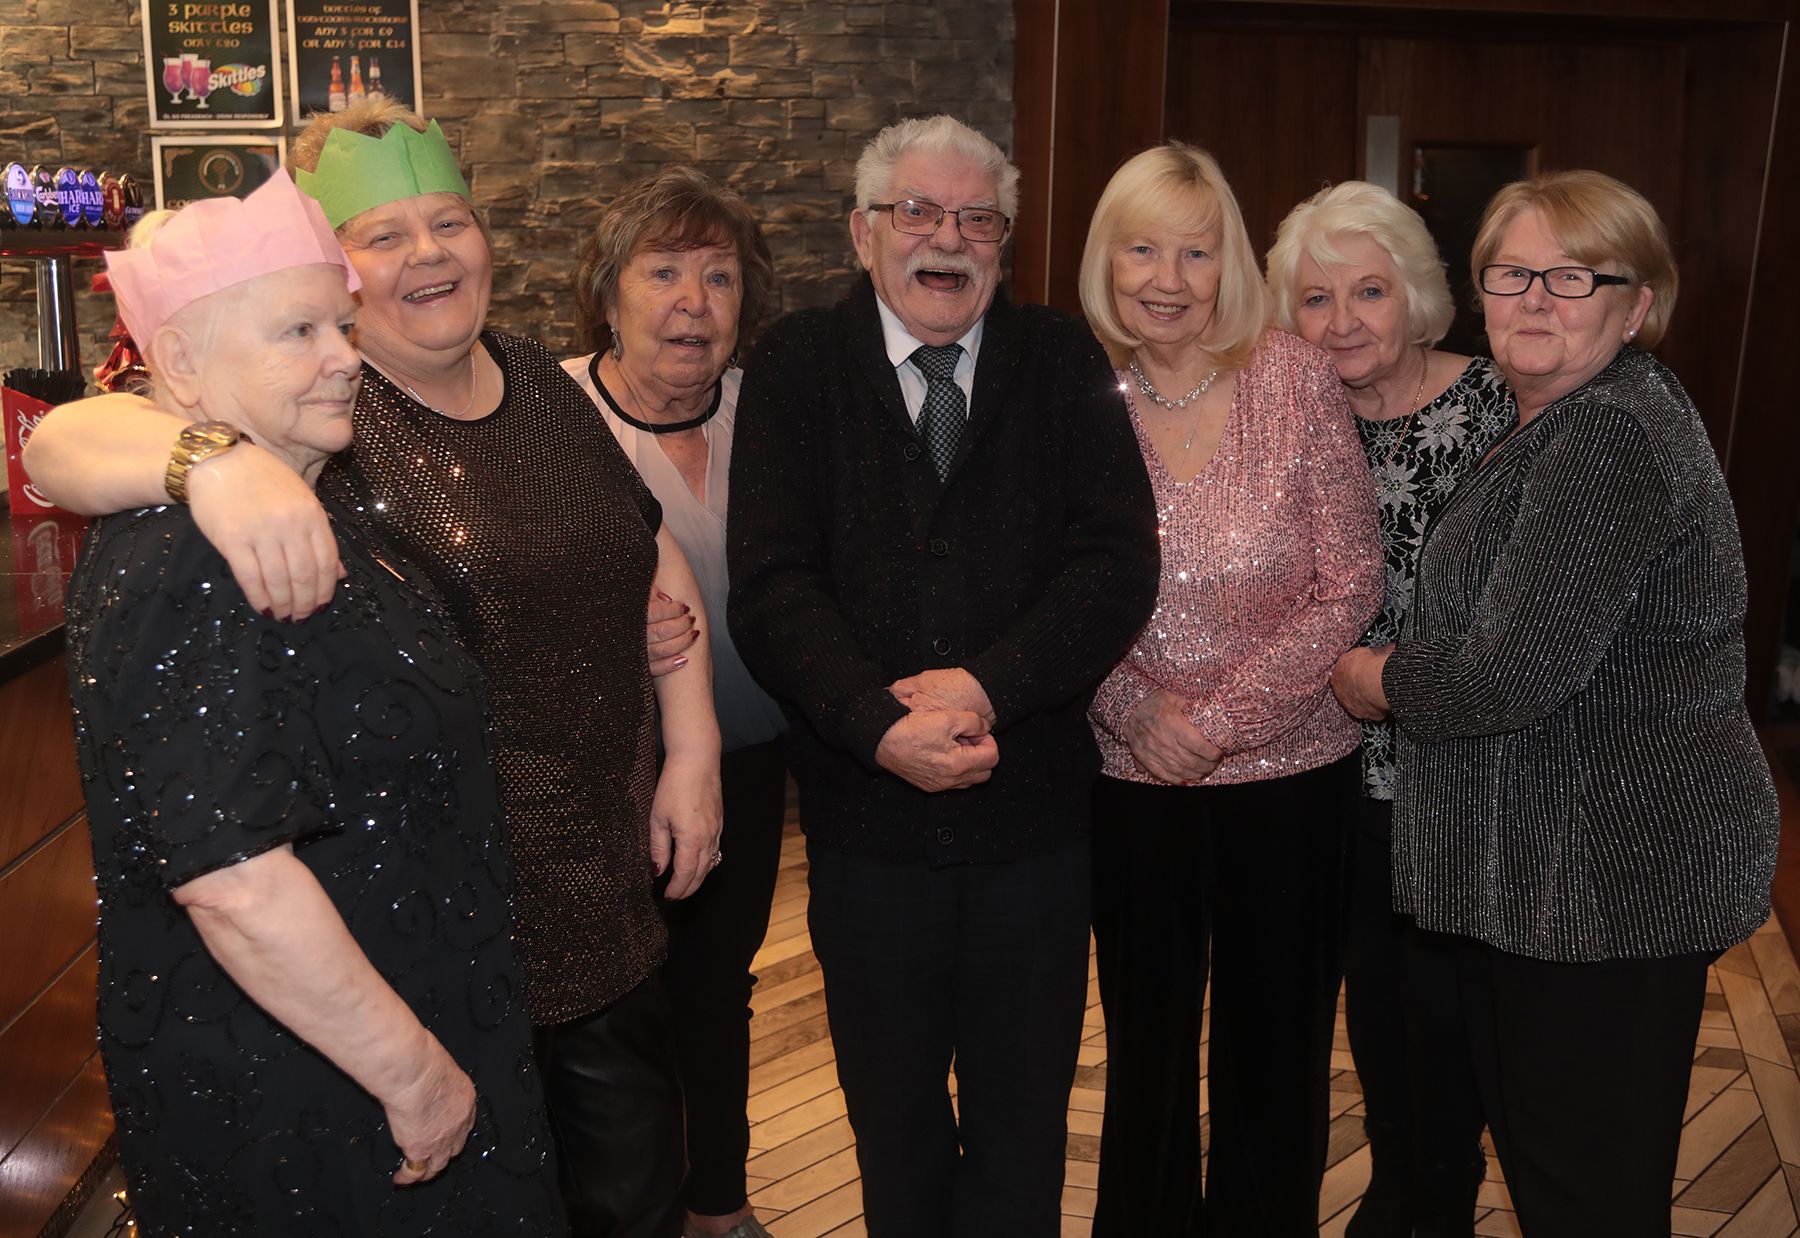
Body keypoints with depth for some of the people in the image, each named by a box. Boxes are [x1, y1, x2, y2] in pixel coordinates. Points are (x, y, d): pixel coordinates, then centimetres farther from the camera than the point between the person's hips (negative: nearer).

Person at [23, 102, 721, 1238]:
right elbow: (62, 443, -25)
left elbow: (660, 563, 13)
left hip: (609, 898, 6)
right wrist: (216, 459, -45)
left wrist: (693, 756, 5)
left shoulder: (548, 386, 6)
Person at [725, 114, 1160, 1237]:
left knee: (1024, 1117, 16)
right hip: (867, 817, 0)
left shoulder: (1064, 364, 2)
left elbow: (1119, 565, -8)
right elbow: (771, 588, -9)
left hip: (1035, 813, 0)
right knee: (895, 1118, 19)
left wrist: (986, 686, -21)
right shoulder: (798, 368, 0)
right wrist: (879, 723, -23)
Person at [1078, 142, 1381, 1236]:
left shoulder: (1296, 377, -10)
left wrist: (1224, 714, -15)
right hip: (1132, 777, 1)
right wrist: (1134, 706, -15)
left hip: (1290, 770, -1)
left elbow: (1351, 585, -9)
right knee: (1146, 1037, 17)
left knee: (1277, 1044, 14)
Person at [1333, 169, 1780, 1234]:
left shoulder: (1611, 438, -20)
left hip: (1614, 867, -11)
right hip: (1554, 863, 11)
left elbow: (1516, 670, -25)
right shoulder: (1572, 425, 14)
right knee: (1533, 1132, 22)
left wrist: (1373, 676, -9)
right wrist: (1418, 666, 9)